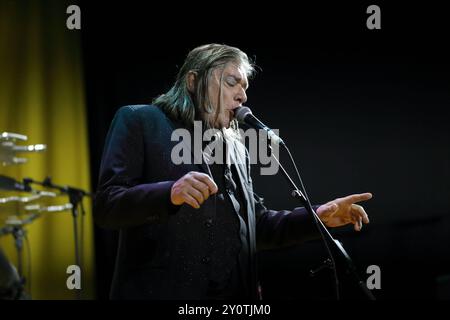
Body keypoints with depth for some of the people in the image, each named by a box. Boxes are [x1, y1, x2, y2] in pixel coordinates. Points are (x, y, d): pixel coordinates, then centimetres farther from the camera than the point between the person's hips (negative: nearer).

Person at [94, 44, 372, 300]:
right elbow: (105, 205, -8)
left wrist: (317, 218, 6)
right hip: (159, 290, -5)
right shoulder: (139, 121, 2)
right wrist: (169, 194, -25)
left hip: (234, 294, 6)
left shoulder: (236, 149, 19)